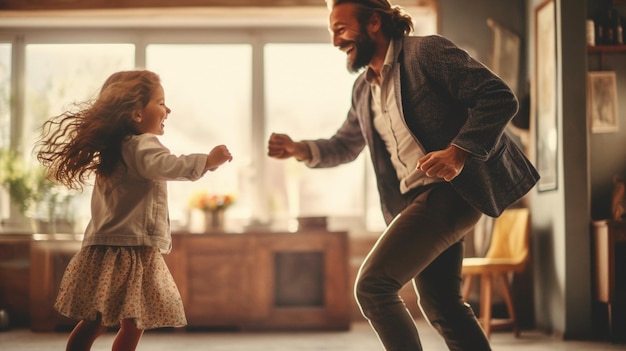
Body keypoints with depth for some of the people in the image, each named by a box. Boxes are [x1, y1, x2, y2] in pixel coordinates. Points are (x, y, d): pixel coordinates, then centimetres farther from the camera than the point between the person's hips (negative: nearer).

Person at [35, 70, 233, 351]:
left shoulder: (115, 148, 16)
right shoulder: (142, 145, -14)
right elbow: (165, 166, -35)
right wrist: (207, 161, -39)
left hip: (108, 247, 10)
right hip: (132, 248, -10)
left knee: (93, 323, 12)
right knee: (133, 323, -5)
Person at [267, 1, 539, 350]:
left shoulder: (426, 51, -8)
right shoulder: (363, 88, 16)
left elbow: (501, 97, -14)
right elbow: (344, 145, 27)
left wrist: (460, 152, -25)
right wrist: (299, 149, 7)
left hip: (450, 190, -9)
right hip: (415, 200, 9)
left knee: (372, 286, -14)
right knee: (441, 306, 13)